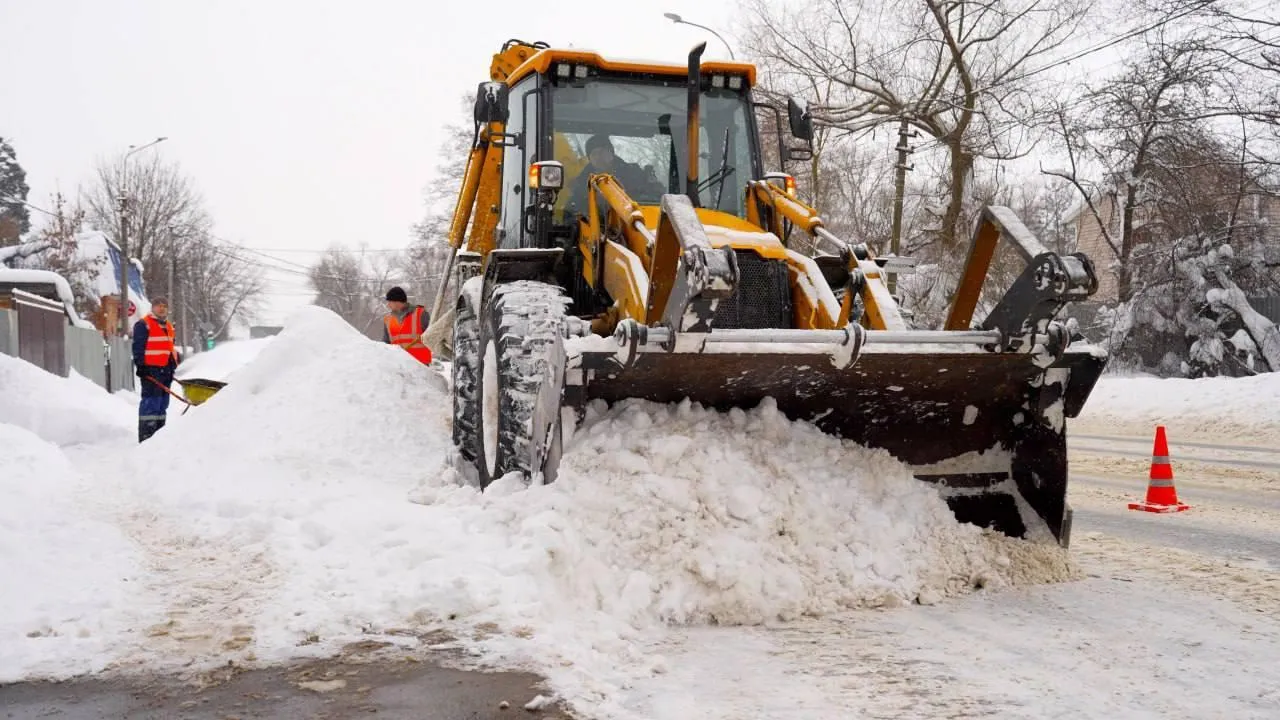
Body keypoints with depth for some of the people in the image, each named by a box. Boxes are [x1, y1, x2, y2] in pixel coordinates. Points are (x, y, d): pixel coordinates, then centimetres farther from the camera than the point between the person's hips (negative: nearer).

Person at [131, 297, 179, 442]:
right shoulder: (143, 325, -5)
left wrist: (173, 367, 22)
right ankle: (146, 434, -11)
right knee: (151, 402, -12)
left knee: (163, 403, 11)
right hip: (151, 370, -8)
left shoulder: (169, 326, 20)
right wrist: (141, 366, -18)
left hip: (165, 371, 8)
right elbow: (138, 347, -11)